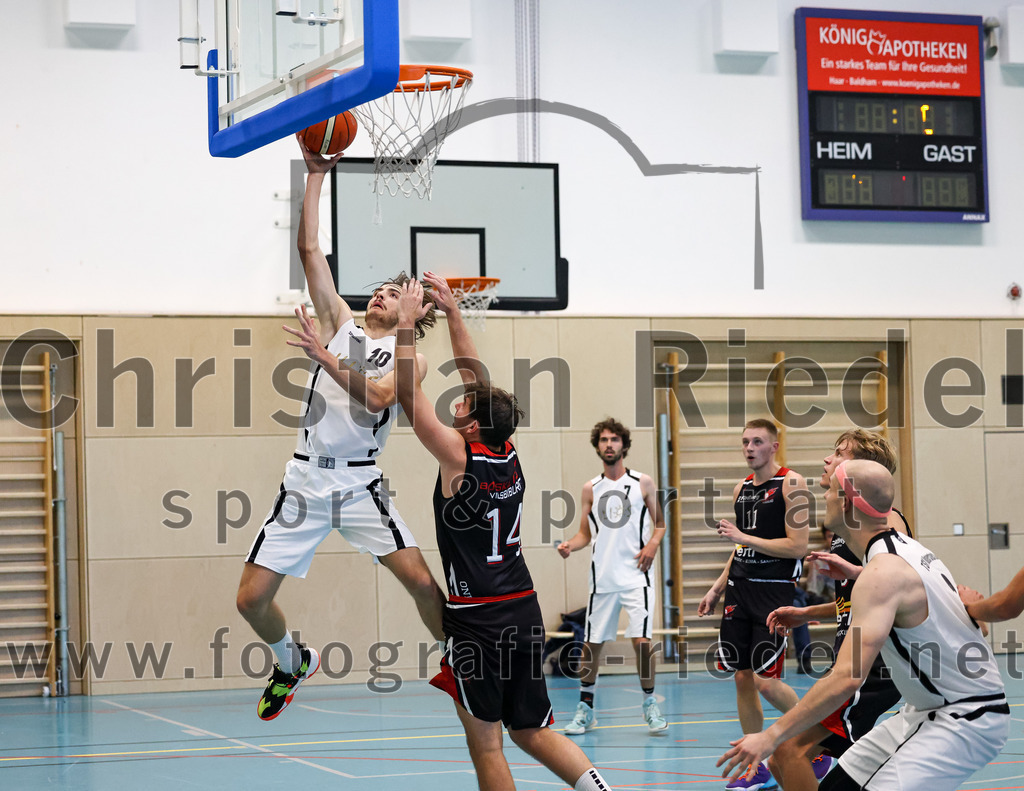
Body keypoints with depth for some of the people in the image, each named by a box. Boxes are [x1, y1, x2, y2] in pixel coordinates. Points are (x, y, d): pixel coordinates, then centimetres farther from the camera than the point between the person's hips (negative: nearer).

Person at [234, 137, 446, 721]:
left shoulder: (411, 357, 6)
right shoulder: (341, 324, 14)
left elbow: (379, 396, -16)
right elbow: (309, 248, 9)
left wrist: (324, 356, -16)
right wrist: (316, 174, 6)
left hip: (360, 482, -3)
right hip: (306, 478, 3)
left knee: (421, 580, -16)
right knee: (252, 598, -2)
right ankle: (293, 664, 26)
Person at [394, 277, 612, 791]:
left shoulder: (460, 457, -12)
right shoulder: (508, 454, 5)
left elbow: (409, 396, -9)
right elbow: (476, 377, 16)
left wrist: (407, 324, -3)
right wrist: (451, 312, 20)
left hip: (477, 619, -7)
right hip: (523, 610, 7)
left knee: (485, 743, 2)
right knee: (532, 731, 14)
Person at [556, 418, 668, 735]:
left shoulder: (643, 483, 4)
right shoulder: (591, 488, 9)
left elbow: (659, 523, 11)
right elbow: (585, 533, 14)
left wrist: (652, 544, -9)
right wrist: (570, 545, -6)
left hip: (635, 574, -2)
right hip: (602, 576, 2)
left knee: (641, 640, -11)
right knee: (592, 643, 5)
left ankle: (650, 704, 5)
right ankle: (585, 709, 17)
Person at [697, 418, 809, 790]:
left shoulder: (791, 484, -9)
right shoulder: (741, 488, 13)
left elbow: (798, 546, -16)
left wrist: (743, 537, -18)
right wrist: (716, 589, 21)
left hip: (774, 590, -7)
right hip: (740, 588, 7)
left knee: (765, 681, -12)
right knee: (742, 678, 5)